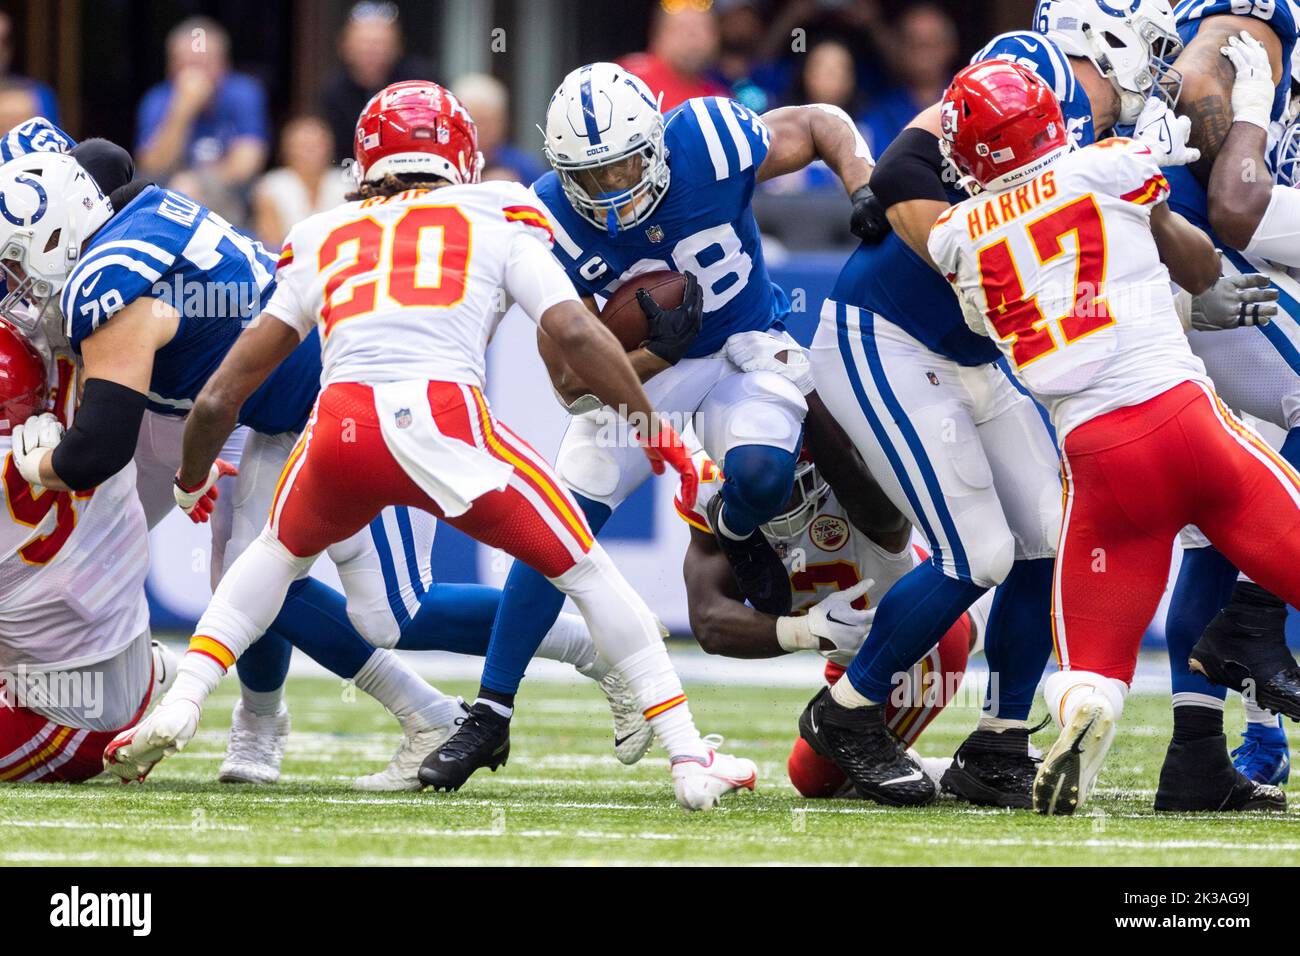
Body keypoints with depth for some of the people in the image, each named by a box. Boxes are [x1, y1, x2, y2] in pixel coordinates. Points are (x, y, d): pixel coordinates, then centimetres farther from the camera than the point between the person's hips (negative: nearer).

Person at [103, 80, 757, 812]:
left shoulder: (324, 242, 28)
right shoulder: (496, 221, 22)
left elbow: (221, 399, 30)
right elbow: (572, 329, 5)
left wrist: (192, 478, 47)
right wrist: (653, 424, 14)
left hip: (342, 425, 2)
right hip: (446, 418, -2)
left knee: (281, 552, 34)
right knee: (588, 573, 16)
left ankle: (178, 710, 21)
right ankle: (689, 758, 9)